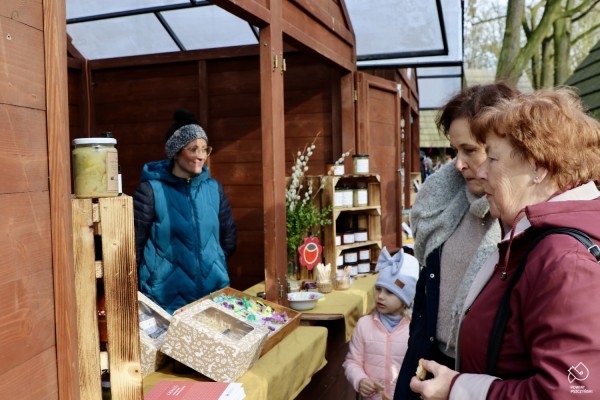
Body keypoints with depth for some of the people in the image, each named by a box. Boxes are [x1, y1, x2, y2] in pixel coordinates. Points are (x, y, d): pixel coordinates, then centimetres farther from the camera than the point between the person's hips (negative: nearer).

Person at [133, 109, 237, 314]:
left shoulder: (214, 188, 4)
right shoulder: (151, 190, -10)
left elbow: (229, 238, 13)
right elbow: (134, 244, -6)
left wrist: (214, 265, 11)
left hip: (215, 292, 4)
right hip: (166, 297, -4)